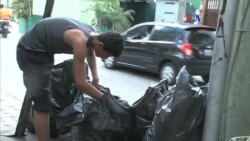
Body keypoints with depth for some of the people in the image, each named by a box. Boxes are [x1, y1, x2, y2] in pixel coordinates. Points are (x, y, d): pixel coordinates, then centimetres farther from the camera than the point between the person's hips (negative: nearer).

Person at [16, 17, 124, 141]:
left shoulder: (91, 35, -6)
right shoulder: (80, 41, -34)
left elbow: (90, 54, 20)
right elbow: (80, 83, -31)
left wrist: (95, 76, 5)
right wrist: (104, 98, -20)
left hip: (42, 50, 10)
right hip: (31, 51, -10)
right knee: (42, 103, -12)